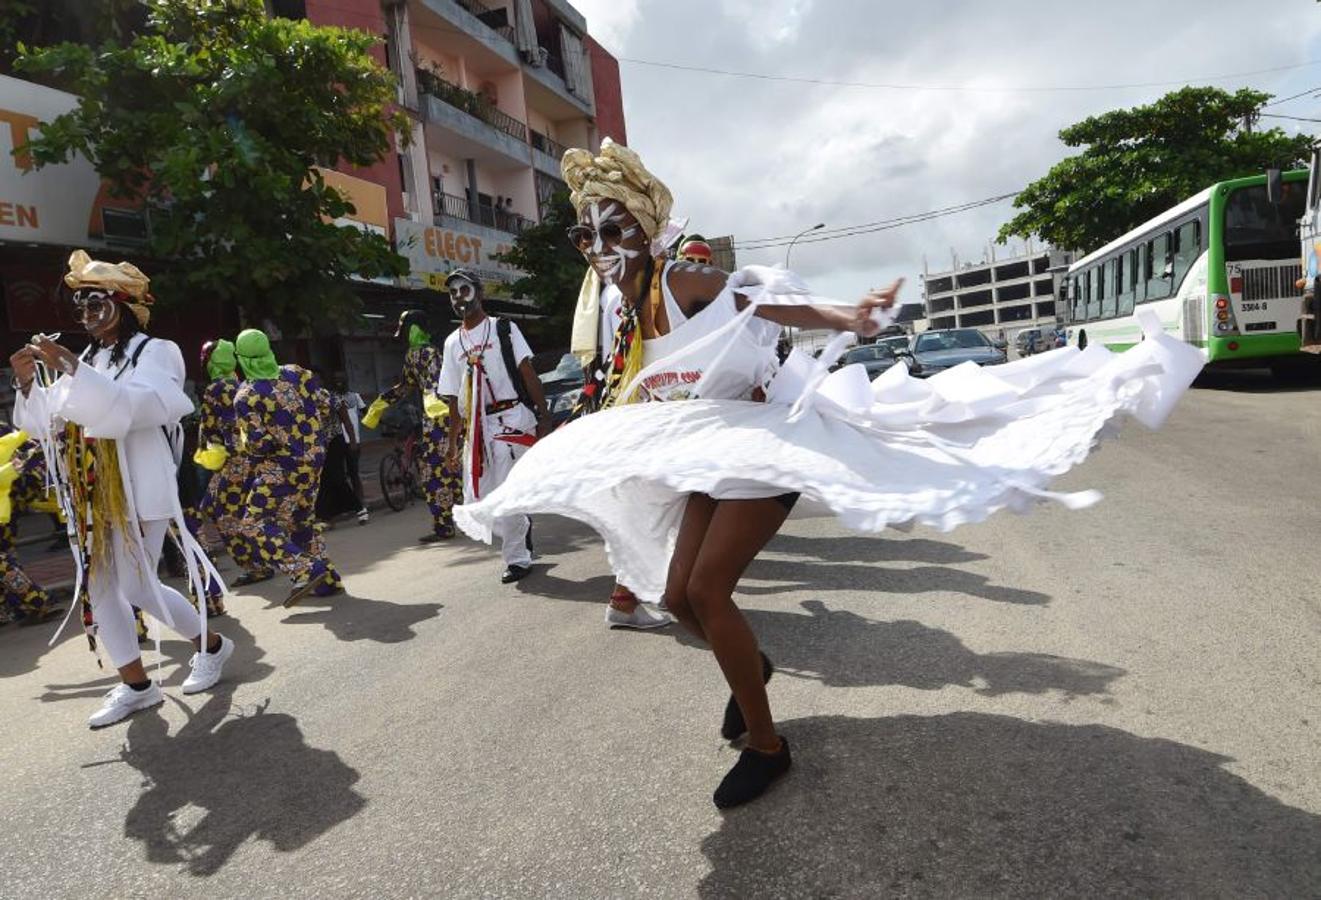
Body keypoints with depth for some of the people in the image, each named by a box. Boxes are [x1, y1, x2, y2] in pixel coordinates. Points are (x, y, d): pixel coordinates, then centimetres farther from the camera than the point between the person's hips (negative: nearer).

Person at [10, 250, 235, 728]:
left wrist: (68, 367, -26)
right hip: (94, 496, 7)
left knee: (137, 586, -7)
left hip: (138, 491, -7)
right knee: (101, 589, 7)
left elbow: (131, 407, -22)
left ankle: (211, 645, 15)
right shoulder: (88, 362, 16)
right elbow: (44, 423, 13)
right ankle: (135, 685, 17)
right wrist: (27, 384, -4)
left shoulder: (154, 352, -4)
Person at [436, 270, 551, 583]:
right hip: (476, 427, 5)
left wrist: (543, 416, -12)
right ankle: (522, 527, 26)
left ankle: (517, 558, 6)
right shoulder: (453, 342, 16)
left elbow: (527, 372, -2)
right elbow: (454, 397, 17)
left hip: (511, 419, -5)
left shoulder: (503, 328, 5)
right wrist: (453, 442, 14)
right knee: (476, 499, 2)